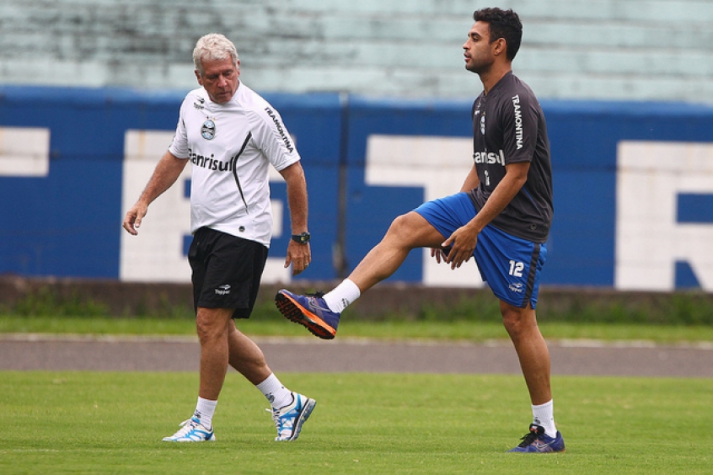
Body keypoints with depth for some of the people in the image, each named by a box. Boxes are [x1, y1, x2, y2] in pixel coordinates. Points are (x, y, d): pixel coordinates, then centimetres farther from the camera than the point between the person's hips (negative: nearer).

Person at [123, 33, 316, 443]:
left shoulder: (259, 114, -14)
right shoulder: (193, 104, 7)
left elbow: (293, 171, -9)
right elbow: (177, 157, 23)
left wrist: (300, 236, -8)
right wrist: (144, 201, 16)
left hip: (242, 232, -8)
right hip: (204, 230, 8)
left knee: (211, 323, -13)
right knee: (219, 331, 9)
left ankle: (203, 423, -4)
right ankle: (287, 402, 20)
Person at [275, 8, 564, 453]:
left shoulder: (518, 103, -18)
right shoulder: (484, 102, 13)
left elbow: (516, 175, -20)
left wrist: (473, 228, -18)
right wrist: (450, 221, 16)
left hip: (518, 222, -9)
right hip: (481, 202, 9)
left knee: (518, 319, -5)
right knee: (405, 226, -6)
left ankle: (548, 432, 3)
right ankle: (330, 307, -14)